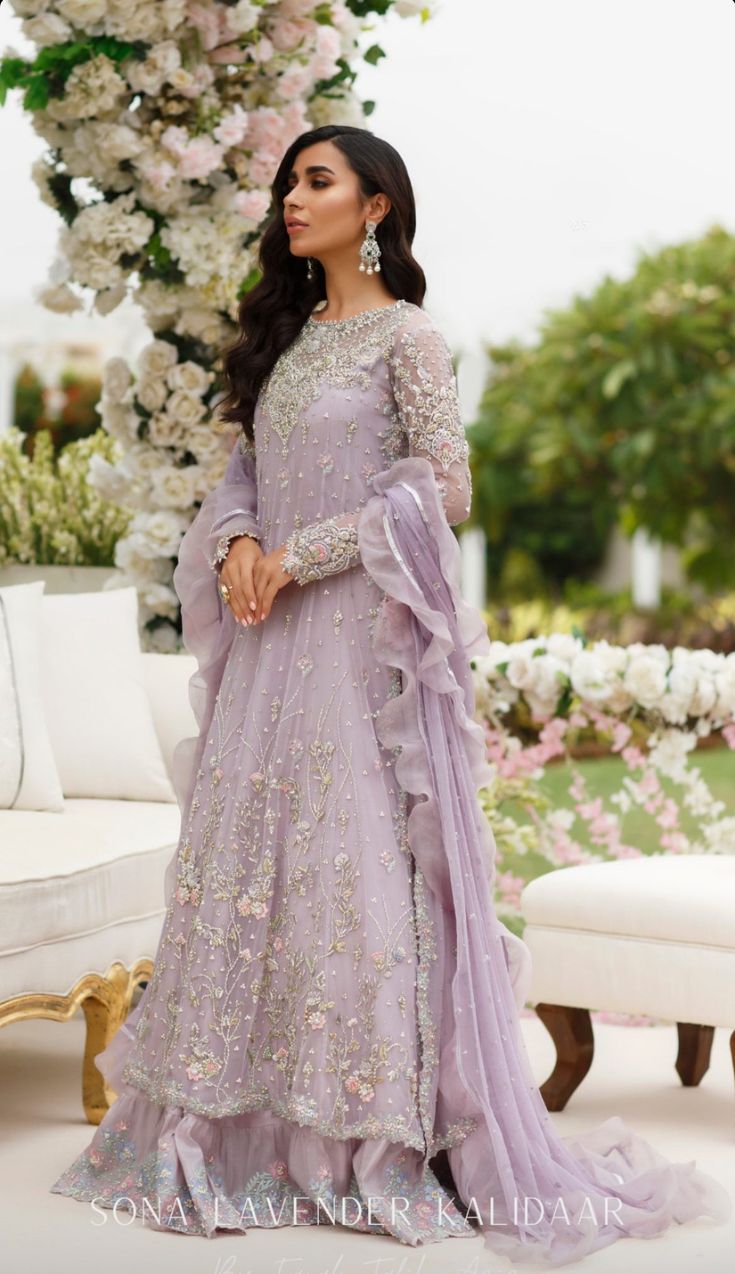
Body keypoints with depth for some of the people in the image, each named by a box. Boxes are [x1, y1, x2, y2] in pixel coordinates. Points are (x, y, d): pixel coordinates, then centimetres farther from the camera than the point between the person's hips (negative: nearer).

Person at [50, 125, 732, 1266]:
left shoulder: (407, 335, -4)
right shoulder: (284, 337, 17)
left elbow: (446, 489, -10)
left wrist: (303, 554, -13)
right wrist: (237, 542, -5)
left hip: (364, 634, -7)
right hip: (271, 639, 7)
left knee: (363, 864, -6)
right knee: (249, 859, 5)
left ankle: (386, 1140, 3)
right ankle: (253, 1128, 12)